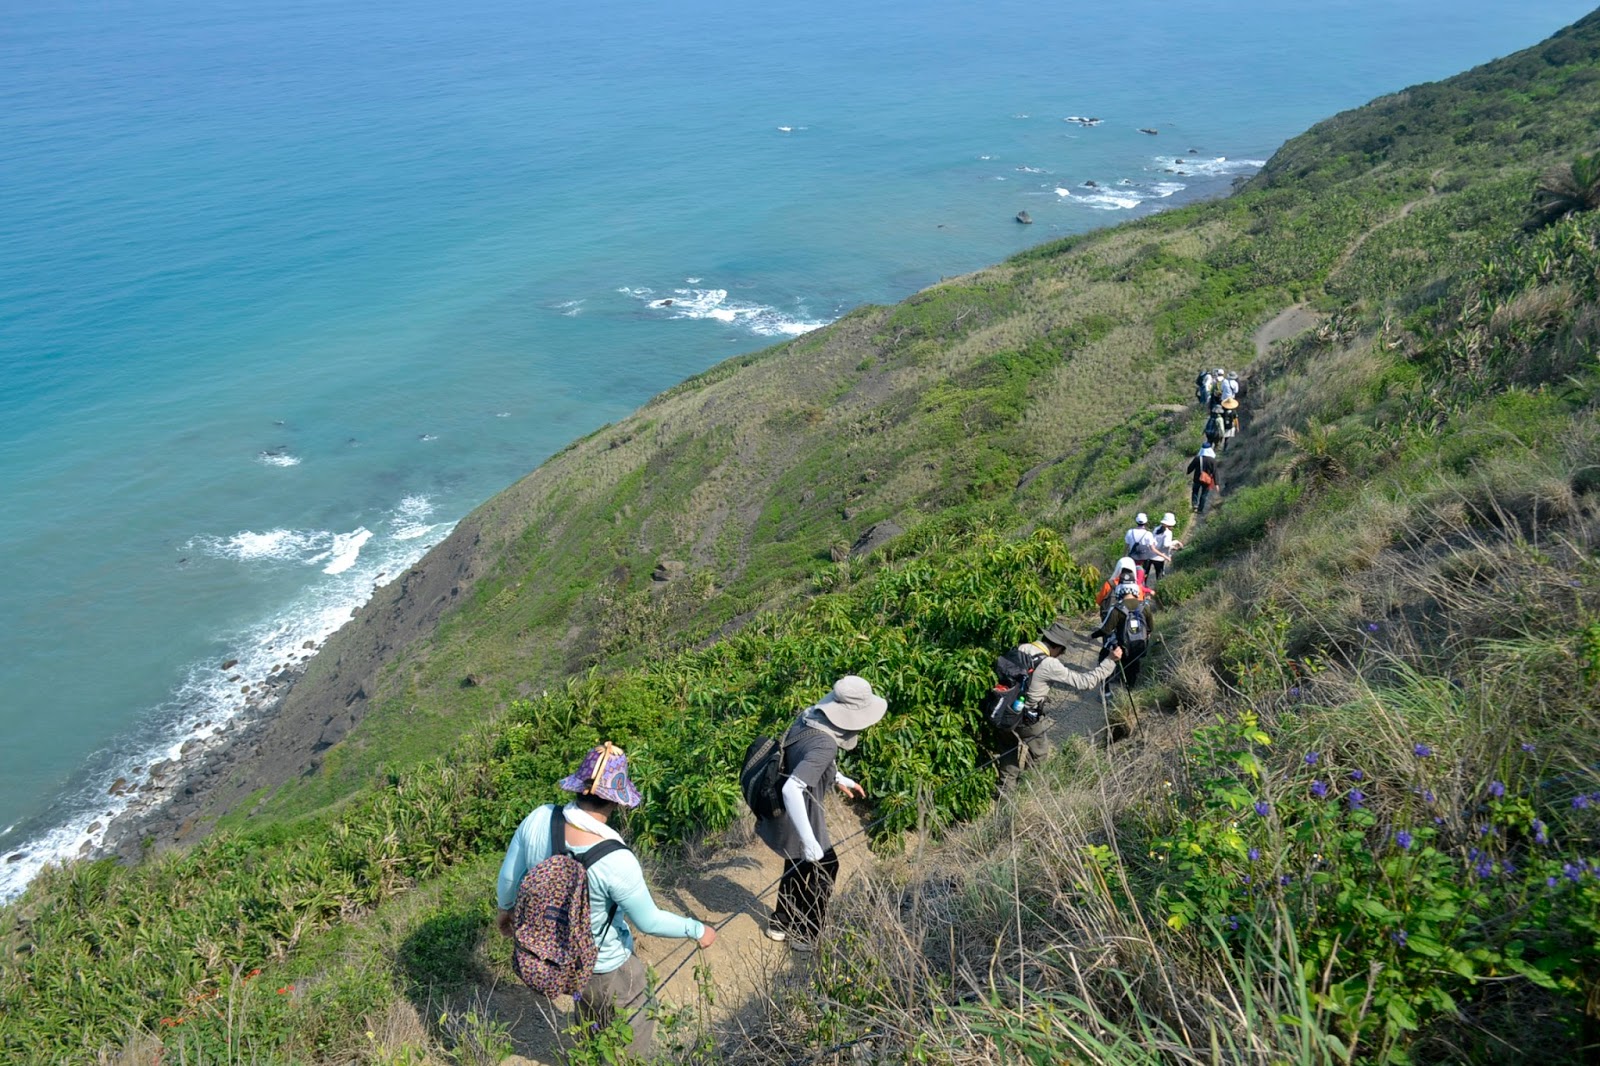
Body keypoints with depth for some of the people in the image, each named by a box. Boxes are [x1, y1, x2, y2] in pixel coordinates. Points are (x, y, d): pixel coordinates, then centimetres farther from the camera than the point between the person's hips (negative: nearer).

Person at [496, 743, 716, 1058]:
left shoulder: (539, 820, -25)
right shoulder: (616, 861, -39)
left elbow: (508, 878, -6)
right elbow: (649, 921, -22)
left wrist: (505, 909, 16)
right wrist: (697, 930, -5)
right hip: (605, 967, -6)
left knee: (589, 1021, 37)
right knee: (633, 1037, 24)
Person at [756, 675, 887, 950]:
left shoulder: (808, 717, -7)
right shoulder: (825, 745, -32)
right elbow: (792, 789, -42)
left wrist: (840, 779, 23)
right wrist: (809, 841, -39)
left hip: (779, 812, 8)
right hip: (796, 818, -8)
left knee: (798, 864, 29)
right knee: (825, 868, 16)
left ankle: (781, 924, 46)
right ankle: (805, 936, 30)